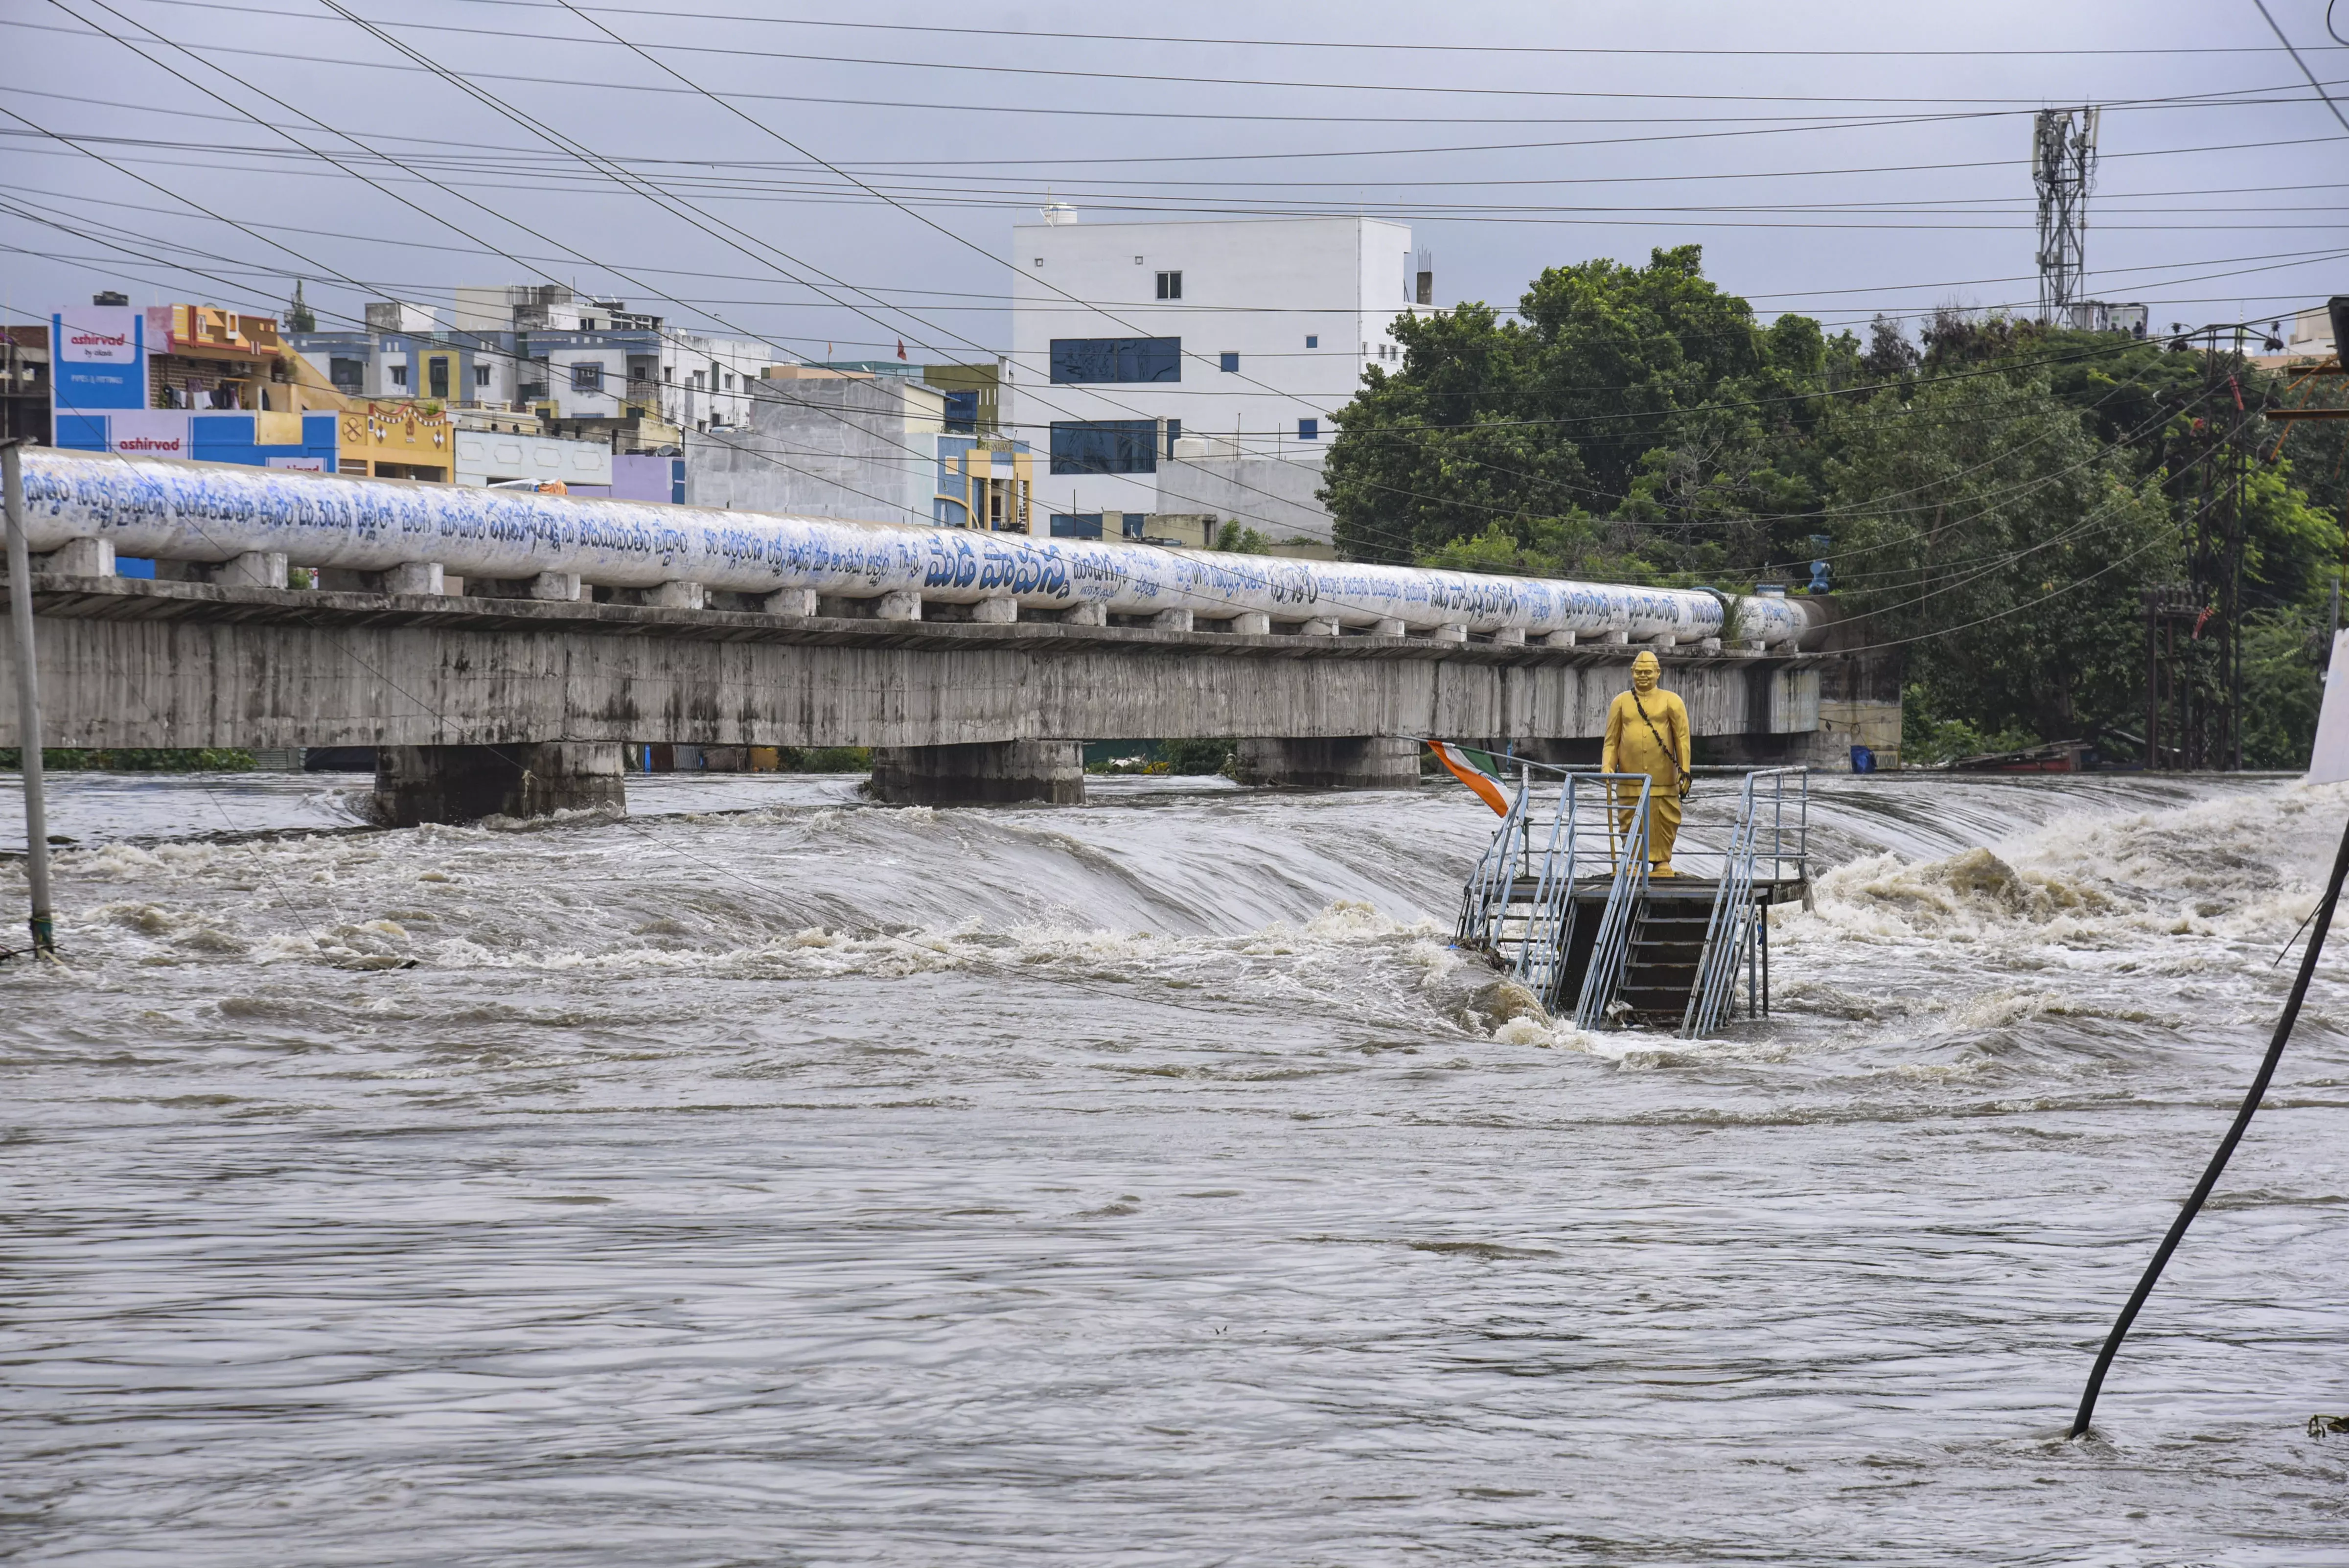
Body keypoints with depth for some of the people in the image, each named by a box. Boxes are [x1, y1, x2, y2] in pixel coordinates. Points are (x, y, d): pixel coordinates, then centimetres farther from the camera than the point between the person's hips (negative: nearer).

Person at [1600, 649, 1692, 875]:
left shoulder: (1671, 702, 6)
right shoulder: (1621, 702, 11)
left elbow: (1682, 739, 4)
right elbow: (1611, 740, 11)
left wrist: (1684, 772, -2)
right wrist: (1607, 767, -3)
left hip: (1663, 779, -1)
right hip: (1630, 779, 1)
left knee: (1665, 822, 0)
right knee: (1631, 822, 0)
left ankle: (1662, 862, 9)